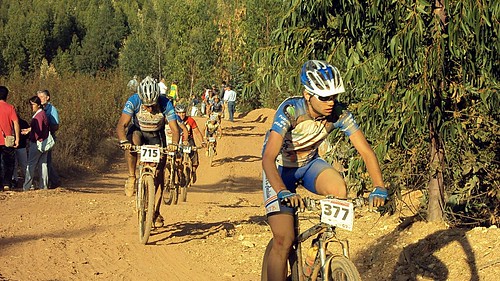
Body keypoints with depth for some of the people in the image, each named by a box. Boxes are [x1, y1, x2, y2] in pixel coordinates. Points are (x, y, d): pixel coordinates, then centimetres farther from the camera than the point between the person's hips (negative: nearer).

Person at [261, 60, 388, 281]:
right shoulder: (290, 110, -32)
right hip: (280, 167, -3)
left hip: (308, 163, 3)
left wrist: (379, 188, -34)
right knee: (283, 240, -15)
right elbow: (268, 158, -40)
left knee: (339, 189, -30)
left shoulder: (339, 113, -21)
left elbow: (365, 150, -19)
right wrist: (284, 193, -55)